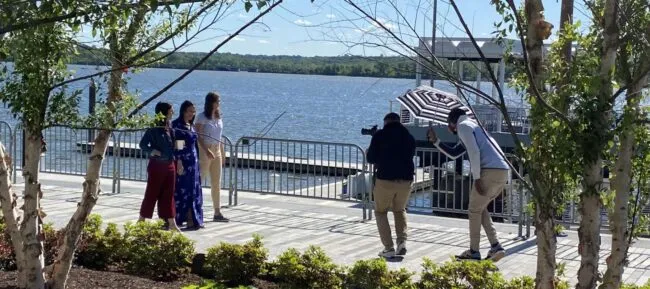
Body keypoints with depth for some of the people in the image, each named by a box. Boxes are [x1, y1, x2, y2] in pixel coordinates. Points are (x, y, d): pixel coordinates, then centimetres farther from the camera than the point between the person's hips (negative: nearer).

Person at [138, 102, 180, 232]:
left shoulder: (170, 129, 8)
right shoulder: (154, 129, -11)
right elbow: (142, 144, -11)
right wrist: (151, 151, -26)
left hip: (169, 165, 6)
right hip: (157, 165, -6)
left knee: (168, 194, 8)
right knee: (152, 193, 3)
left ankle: (171, 222, 11)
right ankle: (142, 219, 16)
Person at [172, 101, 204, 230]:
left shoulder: (191, 125, 13)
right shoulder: (176, 125, -10)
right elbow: (176, 146, -15)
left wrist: (196, 160, 15)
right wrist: (178, 162, -21)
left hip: (193, 162, 8)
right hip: (182, 162, -8)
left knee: (193, 191, 6)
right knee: (182, 190, -3)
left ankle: (192, 220, 9)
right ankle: (177, 219, 5)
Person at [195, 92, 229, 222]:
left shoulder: (218, 117, 11)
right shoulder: (202, 117, -8)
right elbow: (198, 136, -14)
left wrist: (222, 153, 15)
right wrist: (206, 150, -24)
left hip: (217, 150, 7)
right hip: (204, 150, -7)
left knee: (216, 183, 8)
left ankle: (217, 212, 12)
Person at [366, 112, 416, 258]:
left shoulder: (380, 135, -3)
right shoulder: (409, 137, 9)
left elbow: (371, 158, 1)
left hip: (385, 179, -4)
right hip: (406, 180, 4)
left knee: (381, 212, 14)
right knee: (400, 210, 25)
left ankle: (389, 248, 3)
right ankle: (402, 241, 5)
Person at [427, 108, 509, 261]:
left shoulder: (463, 126, 3)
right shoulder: (473, 127, 33)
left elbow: (474, 152, -12)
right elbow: (454, 154, 39)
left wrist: (477, 178, -15)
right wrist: (435, 141, 37)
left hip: (490, 171, -9)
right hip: (503, 172, 9)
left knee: (474, 210, 5)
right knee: (481, 208, 20)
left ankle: (474, 251, 9)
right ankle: (495, 246, 9)